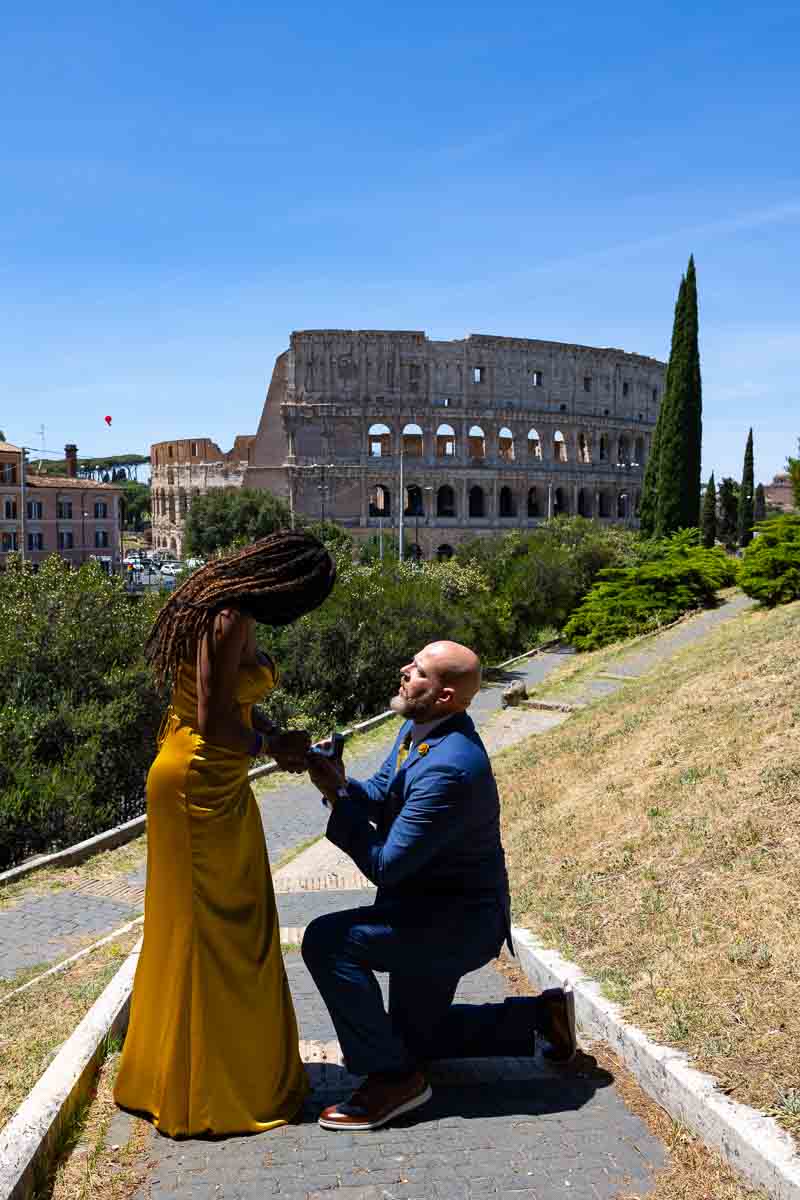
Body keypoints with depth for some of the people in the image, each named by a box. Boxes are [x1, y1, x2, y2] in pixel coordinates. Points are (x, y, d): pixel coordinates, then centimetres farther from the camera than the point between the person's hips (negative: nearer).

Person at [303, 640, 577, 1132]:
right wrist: (341, 783, -15)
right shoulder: (417, 728, -2)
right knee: (415, 1037, 23)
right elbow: (380, 794, 5)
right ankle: (542, 1014, 31)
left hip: (459, 921, -10)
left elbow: (385, 865, -27)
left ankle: (392, 1076, -7)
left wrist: (338, 796, -23)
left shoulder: (450, 769, -32)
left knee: (328, 941, -24)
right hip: (437, 911, 10)